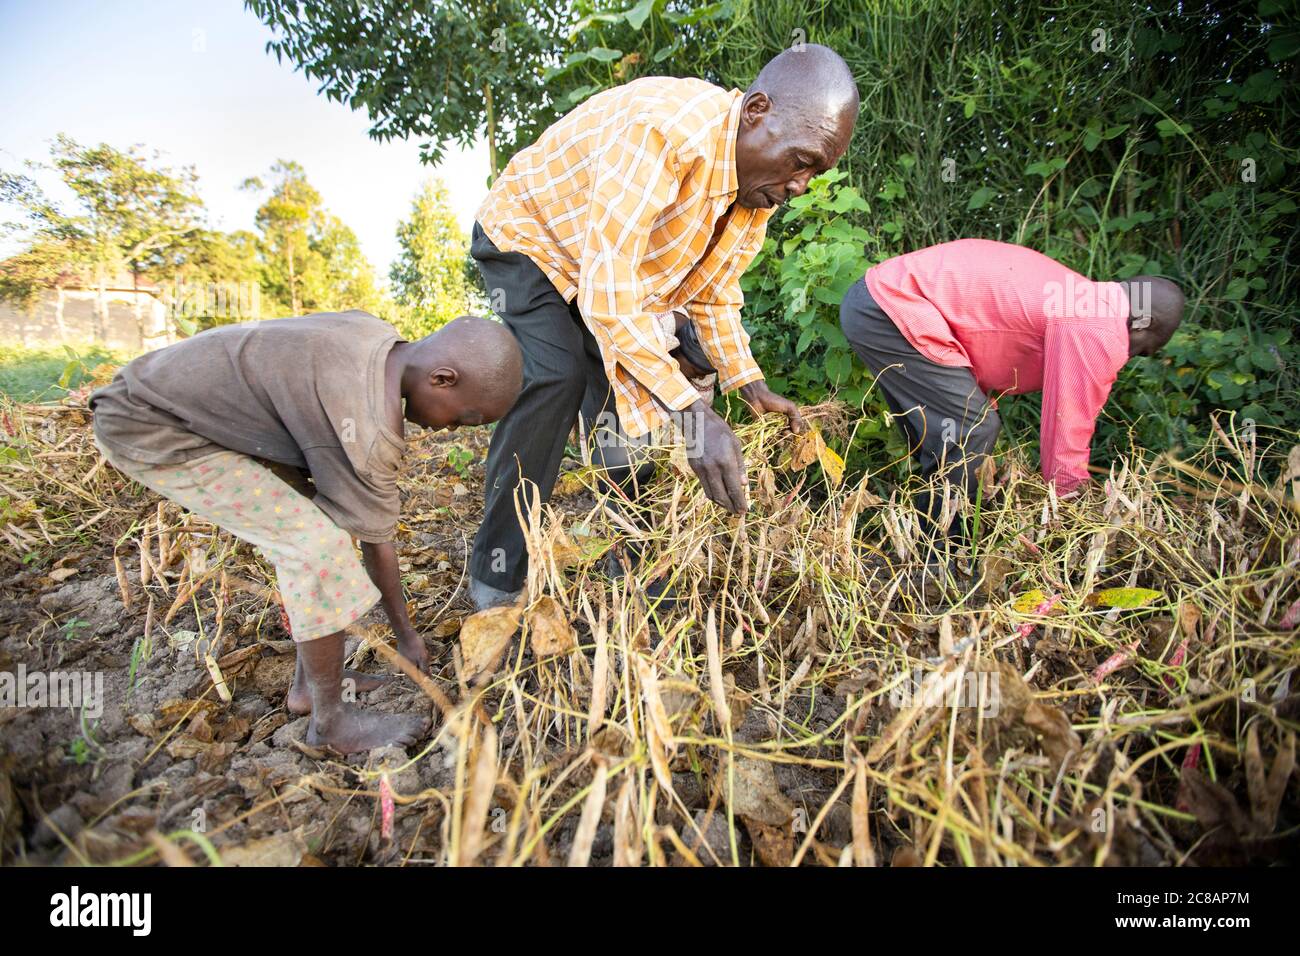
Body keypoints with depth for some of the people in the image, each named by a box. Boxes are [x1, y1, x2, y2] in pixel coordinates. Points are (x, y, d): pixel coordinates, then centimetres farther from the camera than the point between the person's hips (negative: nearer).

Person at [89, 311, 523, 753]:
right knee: (318, 543, -17)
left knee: (302, 531, 7)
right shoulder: (368, 428, -30)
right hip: (146, 429, -9)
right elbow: (376, 540, -17)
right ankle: (330, 719, -2)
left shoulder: (376, 335, -5)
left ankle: (308, 684, 17)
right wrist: (406, 634, 1)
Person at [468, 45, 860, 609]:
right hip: (528, 236, -7)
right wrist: (691, 411, -48)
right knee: (556, 377, -27)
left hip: (618, 264, 7)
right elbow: (606, 286, -44)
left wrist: (750, 385, -9)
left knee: (629, 396, -2)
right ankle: (497, 576, -13)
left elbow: (711, 291, 2)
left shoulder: (760, 184, -10)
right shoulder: (660, 129, -38)